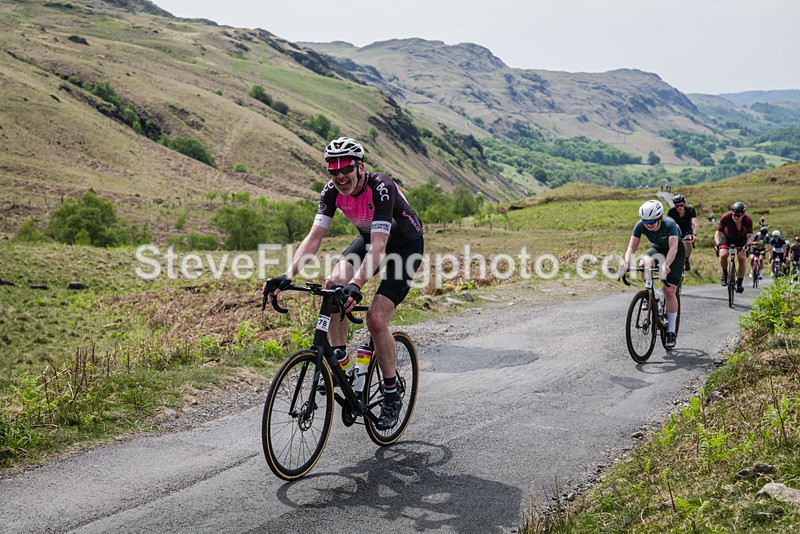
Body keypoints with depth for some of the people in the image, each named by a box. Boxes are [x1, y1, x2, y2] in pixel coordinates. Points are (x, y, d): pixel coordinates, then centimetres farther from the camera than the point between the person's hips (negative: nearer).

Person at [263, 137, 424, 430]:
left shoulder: (381, 187, -34)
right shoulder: (332, 191, -17)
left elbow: (379, 247, -43)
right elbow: (314, 237, -23)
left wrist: (356, 285, -57)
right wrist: (287, 276, -37)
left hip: (406, 244, -6)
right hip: (369, 238, 6)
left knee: (375, 319, -19)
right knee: (333, 284, -21)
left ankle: (392, 395, -1)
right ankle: (340, 360, -2)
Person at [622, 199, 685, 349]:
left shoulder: (669, 224, -33)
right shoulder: (640, 226, -22)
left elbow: (673, 248, -44)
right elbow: (632, 247, -24)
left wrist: (666, 265, -60)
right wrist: (627, 262, -43)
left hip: (676, 252, -4)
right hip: (657, 249, 4)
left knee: (669, 290, -14)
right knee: (644, 264, -33)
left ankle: (671, 331, -4)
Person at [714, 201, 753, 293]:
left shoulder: (748, 220, -30)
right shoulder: (726, 218, -33)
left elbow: (750, 236, -29)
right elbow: (718, 232, -30)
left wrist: (748, 244, -49)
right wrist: (717, 243, -47)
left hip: (741, 238, 1)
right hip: (727, 237, 0)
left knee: (742, 258, -15)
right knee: (723, 255, -24)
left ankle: (739, 283, -3)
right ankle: (724, 274, 2)